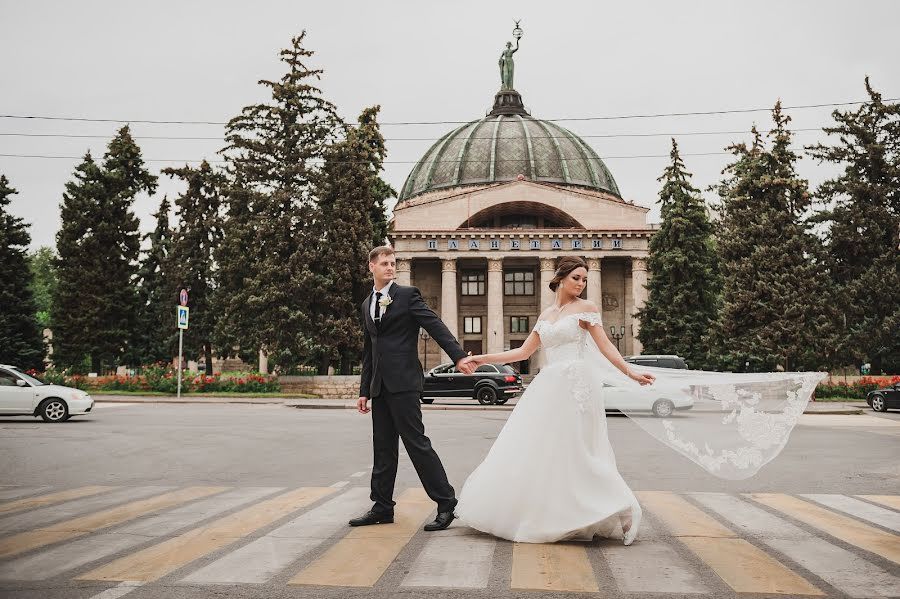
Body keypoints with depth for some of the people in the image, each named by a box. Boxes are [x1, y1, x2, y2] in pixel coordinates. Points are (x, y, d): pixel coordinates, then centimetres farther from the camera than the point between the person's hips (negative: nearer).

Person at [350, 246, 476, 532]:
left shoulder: (408, 294, -1)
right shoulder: (366, 306, 18)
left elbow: (436, 326, -10)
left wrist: (459, 356, -22)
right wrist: (364, 390, 18)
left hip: (403, 381, -7)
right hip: (379, 386, 7)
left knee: (416, 442, -8)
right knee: (383, 447, 10)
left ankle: (446, 501, -2)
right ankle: (382, 507, 17)